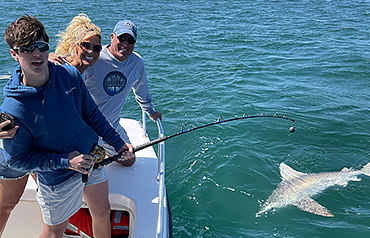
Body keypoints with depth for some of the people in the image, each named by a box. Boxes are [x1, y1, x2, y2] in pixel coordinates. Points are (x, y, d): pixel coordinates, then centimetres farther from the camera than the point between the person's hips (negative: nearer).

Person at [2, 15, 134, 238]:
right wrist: (66, 161, -23)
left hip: (92, 158, 5)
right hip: (58, 178, -4)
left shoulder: (70, 75, -12)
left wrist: (118, 143, 1)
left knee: (102, 212, 21)